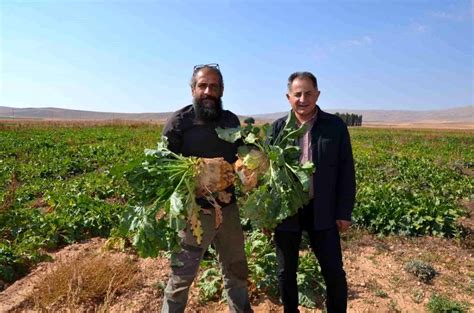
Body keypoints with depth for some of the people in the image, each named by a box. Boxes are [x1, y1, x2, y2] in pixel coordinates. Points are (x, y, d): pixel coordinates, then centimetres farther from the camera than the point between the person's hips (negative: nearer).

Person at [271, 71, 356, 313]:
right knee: (286, 273, 15)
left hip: (322, 212, 0)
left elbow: (346, 172, 1)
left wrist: (344, 212, -2)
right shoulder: (278, 128, 0)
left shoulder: (336, 126, -1)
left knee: (334, 272, 11)